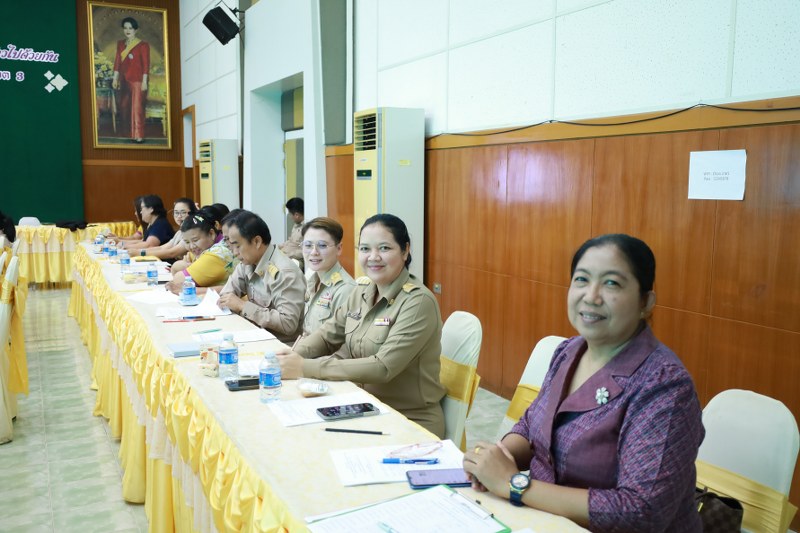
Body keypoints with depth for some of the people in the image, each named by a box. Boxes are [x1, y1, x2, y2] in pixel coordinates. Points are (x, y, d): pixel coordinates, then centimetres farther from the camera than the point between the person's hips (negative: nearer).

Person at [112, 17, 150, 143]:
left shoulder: (143, 45, -6)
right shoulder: (120, 44, 11)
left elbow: (146, 65, -9)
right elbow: (117, 62, 12)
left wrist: (144, 81, -13)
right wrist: (115, 78, 9)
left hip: (137, 80, -6)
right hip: (124, 80, 7)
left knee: (137, 108, -7)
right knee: (124, 106, 11)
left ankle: (138, 136, -3)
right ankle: (127, 133, 21)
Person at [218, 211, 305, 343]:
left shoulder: (284, 272, -21)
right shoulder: (247, 262, 5)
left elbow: (288, 323, -26)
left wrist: (242, 306, -21)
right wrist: (226, 300, -4)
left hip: (284, 344, -7)